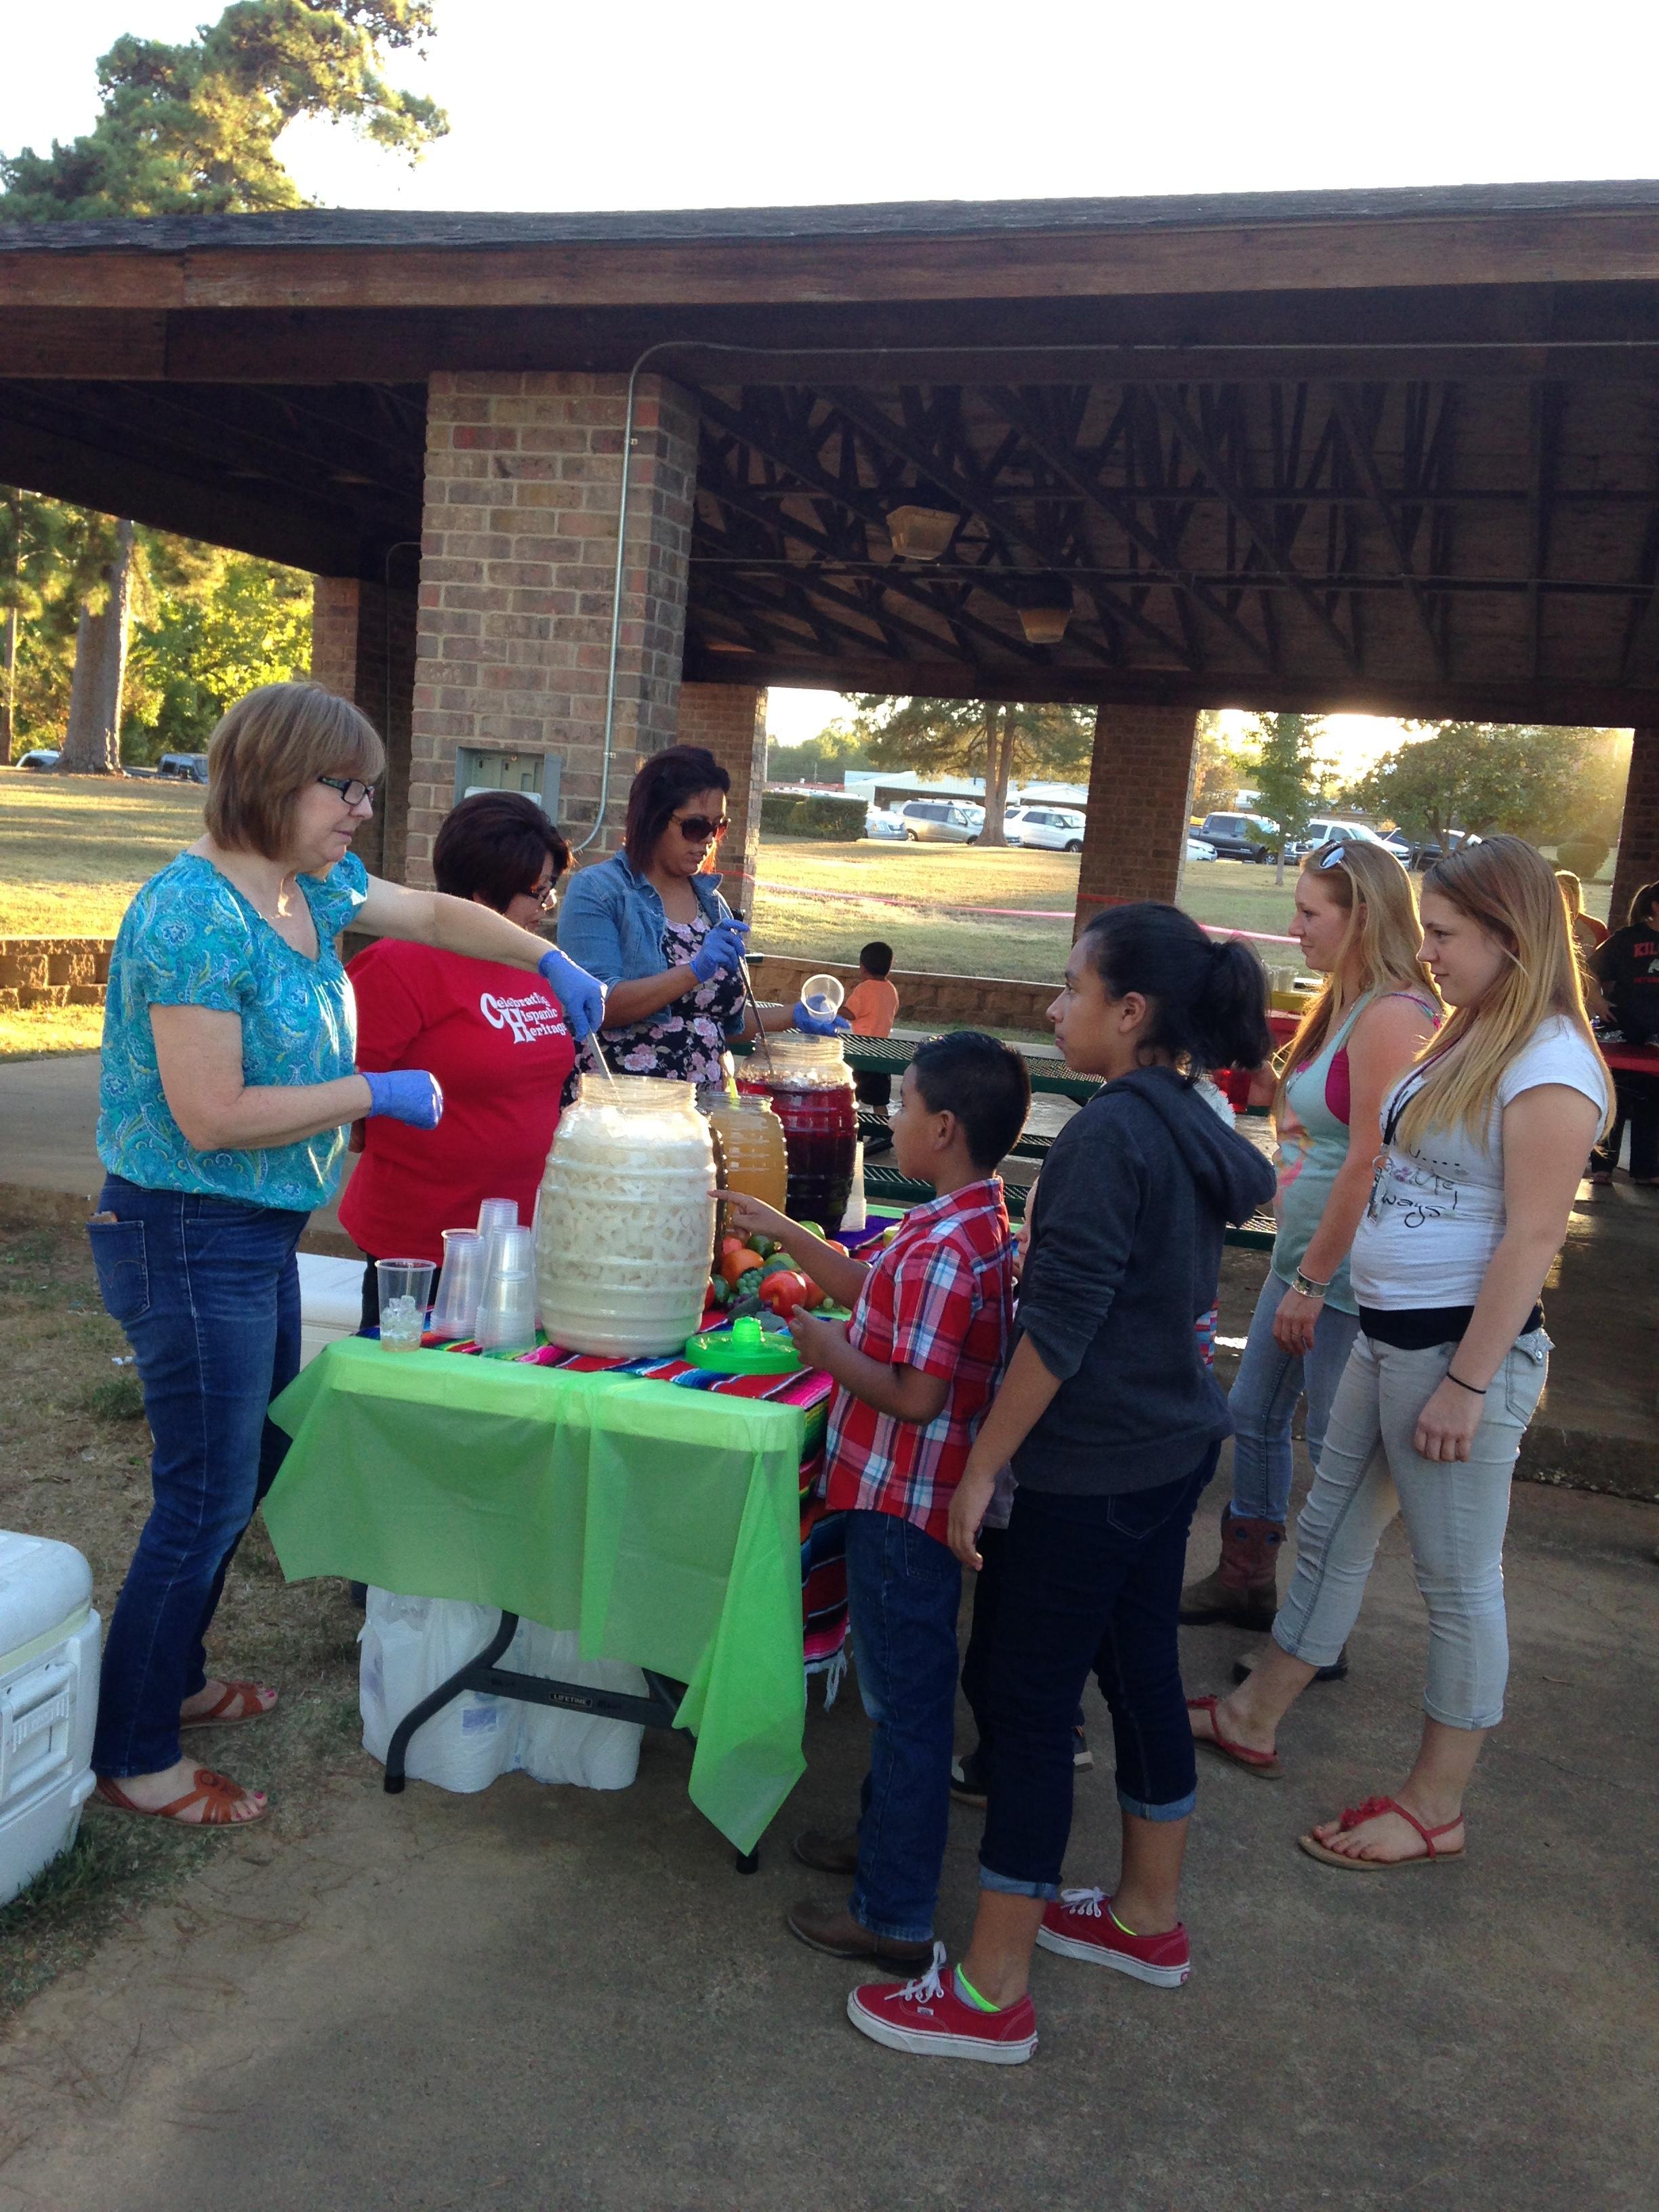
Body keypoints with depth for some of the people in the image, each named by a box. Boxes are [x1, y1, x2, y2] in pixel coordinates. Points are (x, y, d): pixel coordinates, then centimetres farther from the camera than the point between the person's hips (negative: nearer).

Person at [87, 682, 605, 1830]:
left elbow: (435, 913, 21)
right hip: (189, 1236, -9)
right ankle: (135, 1756, 20)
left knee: (253, 1464, 20)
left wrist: (554, 962, 12)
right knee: (206, 1499, 1)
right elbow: (211, 1117, -25)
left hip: (263, 1231, 9)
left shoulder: (311, 886, 4)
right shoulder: (195, 915, -23)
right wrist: (376, 1093, -19)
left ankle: (173, 1680, 40)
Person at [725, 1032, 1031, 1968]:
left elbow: (916, 1395, -28)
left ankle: (895, 1917, 18)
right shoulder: (982, 1226, 6)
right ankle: (887, 1838, 43)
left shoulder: (939, 1250, -26)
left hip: (904, 1503, -10)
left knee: (909, 1698, 3)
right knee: (901, 1686, 24)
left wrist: (832, 1354, -14)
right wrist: (783, 1232, 17)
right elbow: (876, 1295, 18)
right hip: (917, 1495, 10)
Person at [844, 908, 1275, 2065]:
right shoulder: (1197, 1126, 5)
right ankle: (1150, 1915, 39)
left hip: (1095, 1467, -10)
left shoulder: (1110, 1134, -22)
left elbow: (1060, 1326, -24)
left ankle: (992, 1991, 13)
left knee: (1032, 1701, 1)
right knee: (1141, 1667, 21)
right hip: (1176, 1444, 10)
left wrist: (980, 1469, -18)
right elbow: (1257, 1180, 28)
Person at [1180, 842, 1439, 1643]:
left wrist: (1312, 1281, -19)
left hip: (1350, 1265, -10)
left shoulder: (1392, 1015, -20)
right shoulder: (1346, 1005, 11)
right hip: (1306, 1250, 10)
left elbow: (1370, 1165, -22)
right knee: (1254, 1413, 19)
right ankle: (1246, 1581, 36)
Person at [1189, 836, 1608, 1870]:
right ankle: (1254, 1718, 37)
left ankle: (1437, 1809, 22)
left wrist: (1466, 1384, -20)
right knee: (1330, 1530, 20)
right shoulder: (1469, 1040, 11)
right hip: (1390, 1336, 10)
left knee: (1459, 1581, 5)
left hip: (1464, 1348, -9)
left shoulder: (1549, 1067, -18)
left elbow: (1532, 1239, -20)